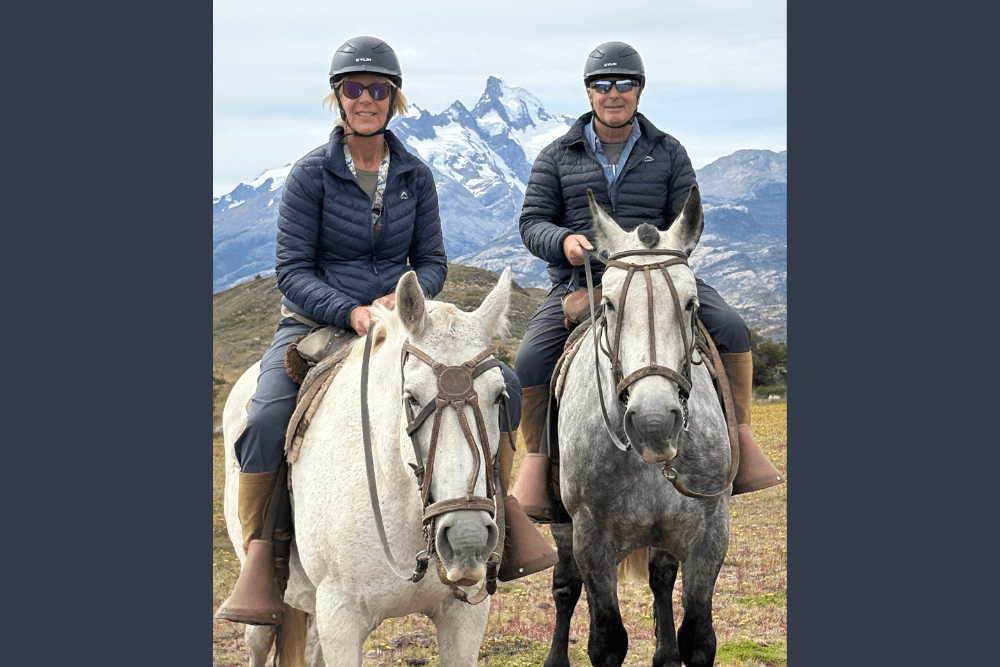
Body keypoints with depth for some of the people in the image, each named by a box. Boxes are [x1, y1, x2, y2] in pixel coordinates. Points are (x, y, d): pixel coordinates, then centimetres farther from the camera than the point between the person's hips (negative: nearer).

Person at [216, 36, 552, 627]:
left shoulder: (415, 176, 5)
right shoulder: (311, 175, -6)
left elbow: (433, 261, 8)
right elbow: (293, 270, -8)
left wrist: (406, 298, -15)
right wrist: (349, 312, -25)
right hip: (316, 323, -3)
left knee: (502, 385, -12)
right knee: (267, 422, -31)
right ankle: (263, 562, -13)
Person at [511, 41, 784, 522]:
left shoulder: (668, 153, 11)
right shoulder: (557, 157, 9)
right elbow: (532, 222, 4)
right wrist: (564, 241, -20)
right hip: (578, 284, 0)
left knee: (730, 328, -23)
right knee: (529, 364, -23)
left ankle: (738, 437, -8)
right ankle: (538, 464, -2)